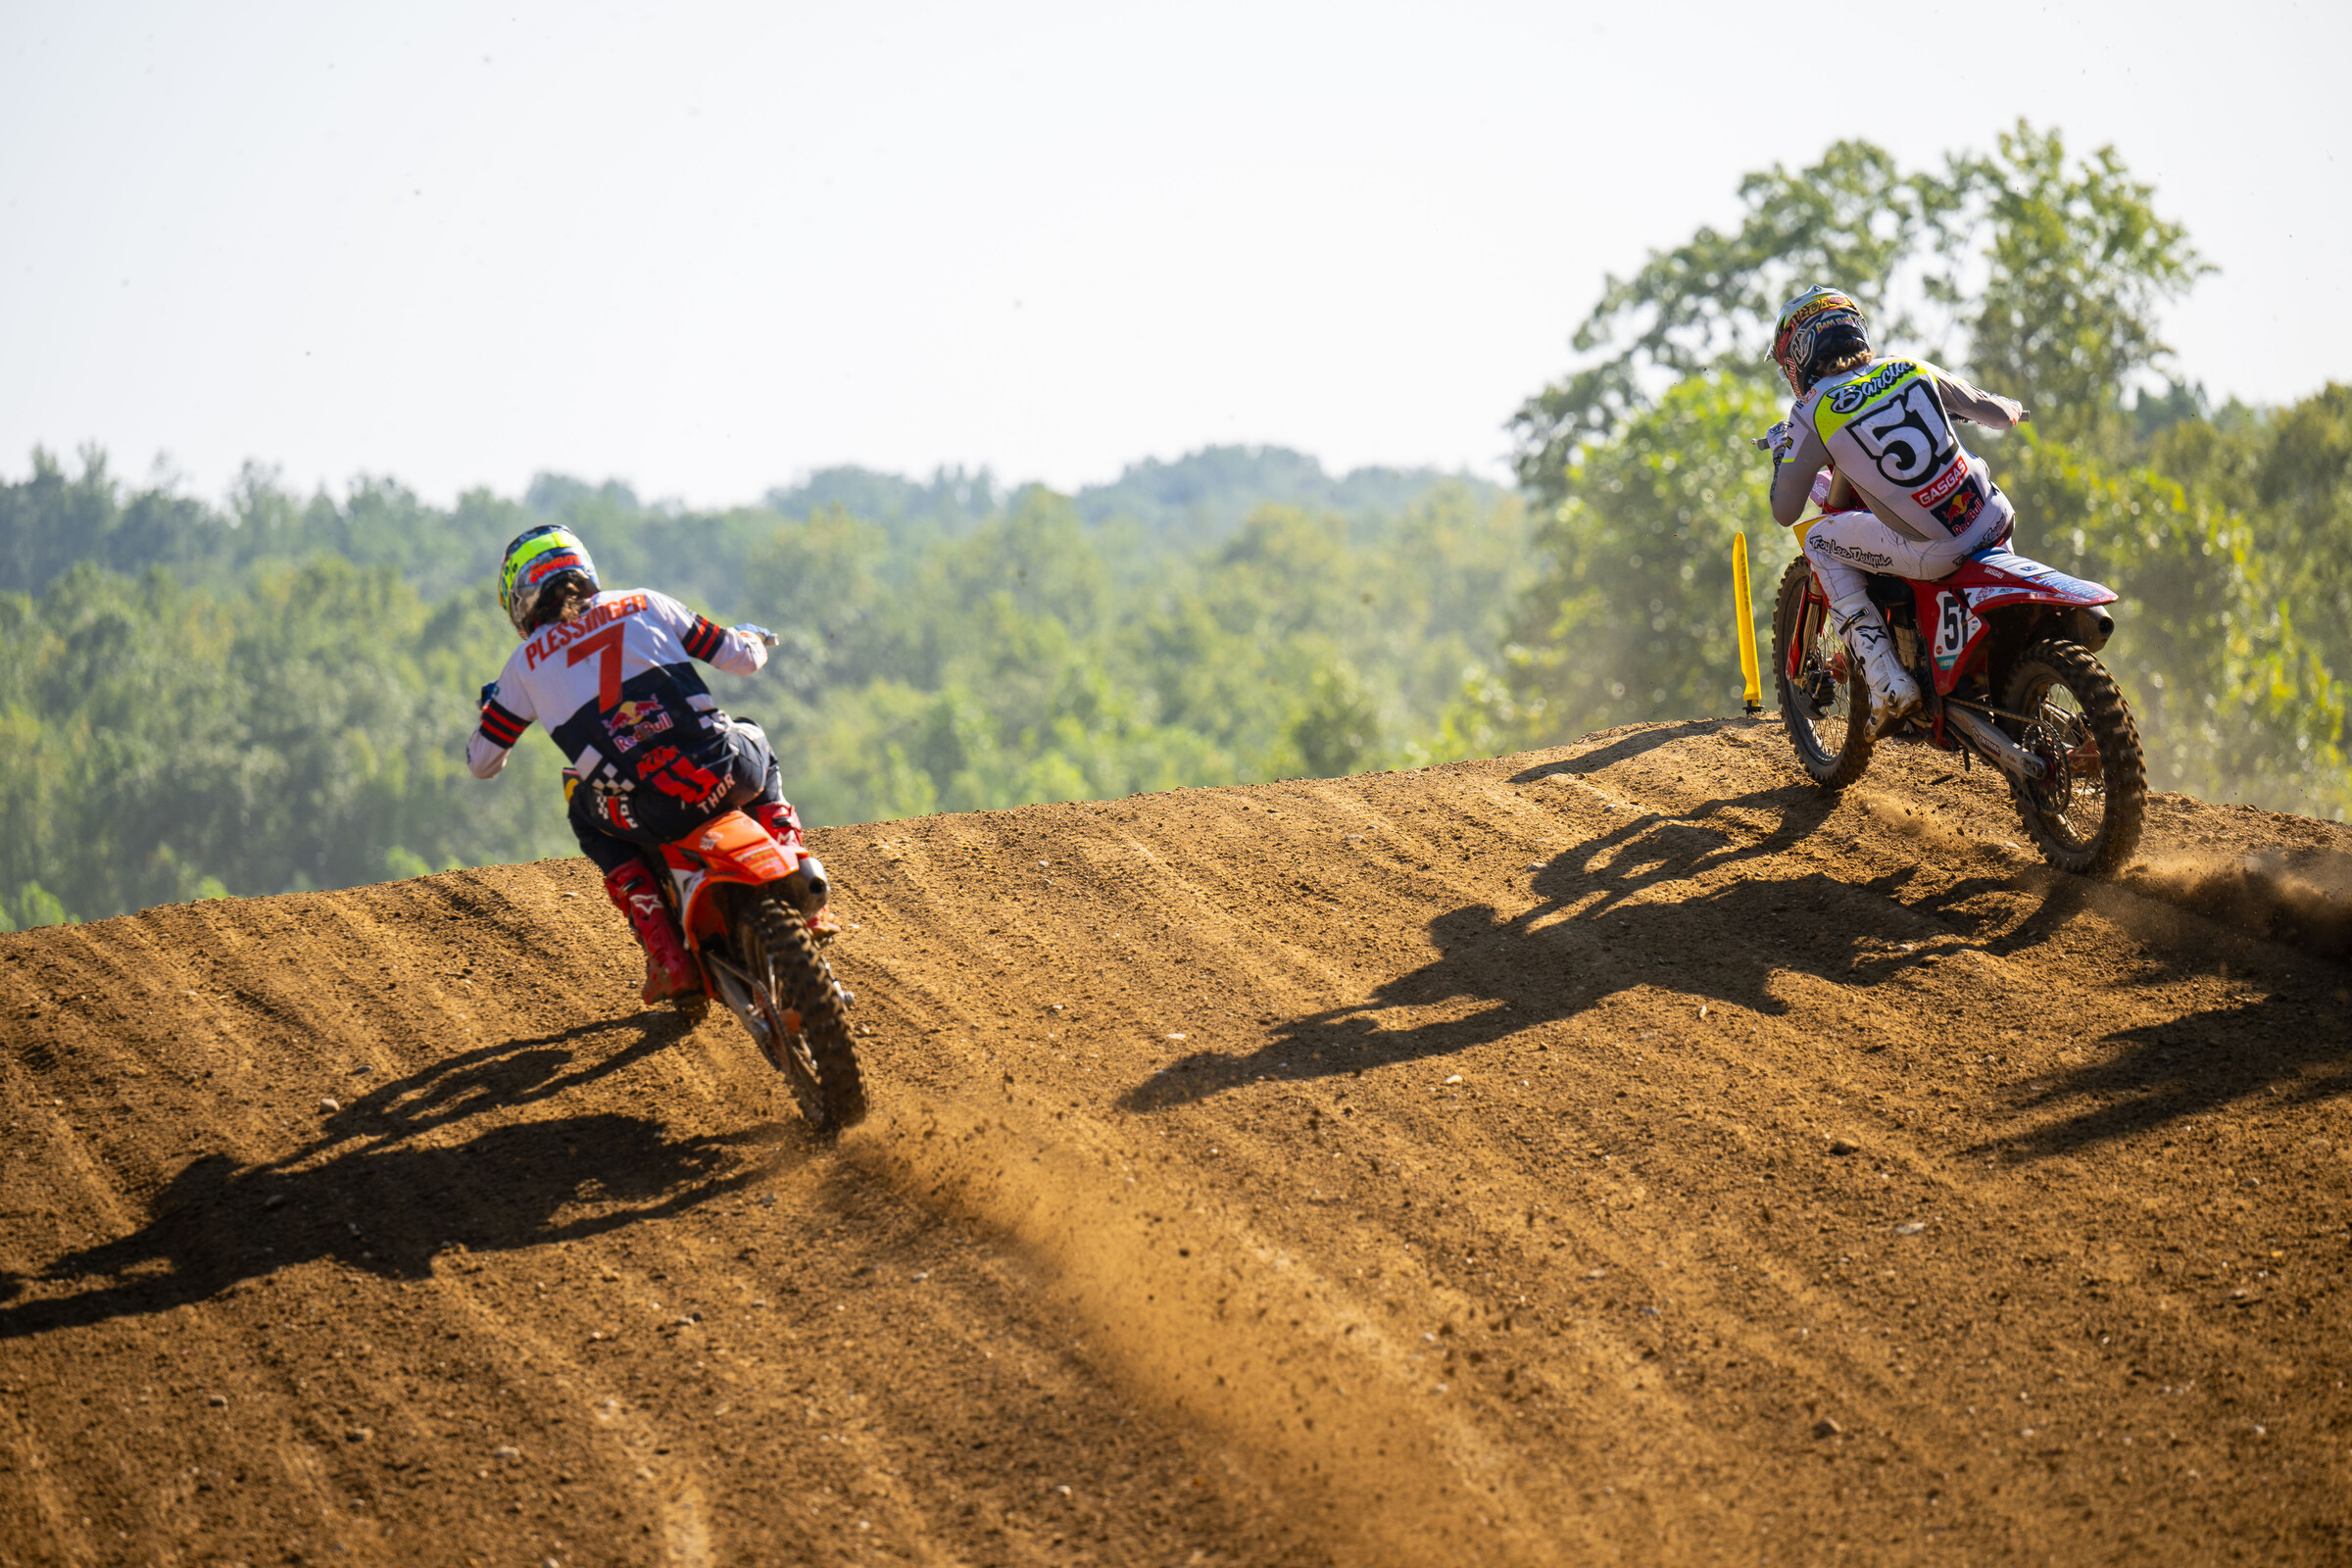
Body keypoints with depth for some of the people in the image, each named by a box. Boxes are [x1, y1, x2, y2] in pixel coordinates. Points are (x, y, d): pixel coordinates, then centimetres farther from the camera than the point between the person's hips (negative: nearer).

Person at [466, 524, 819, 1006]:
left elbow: (482, 762, 24)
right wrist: (752, 639, 43)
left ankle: (667, 954, 15)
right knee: (755, 747, 38)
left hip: (654, 816, -1)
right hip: (725, 773, 2)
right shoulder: (645, 605, 15)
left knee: (587, 814, 33)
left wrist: (490, 709, 47)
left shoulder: (526, 663, 14)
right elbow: (742, 659, 18)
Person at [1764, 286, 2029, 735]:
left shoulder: (1811, 413, -1)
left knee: (1821, 541, 19)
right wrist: (2012, 410, 46)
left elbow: (1785, 513, 7)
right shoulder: (1911, 369, 9)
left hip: (1932, 553, -4)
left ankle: (1886, 680, 8)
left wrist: (1782, 454, 27)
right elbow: (1995, 413, 20)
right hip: (1995, 522, 4)